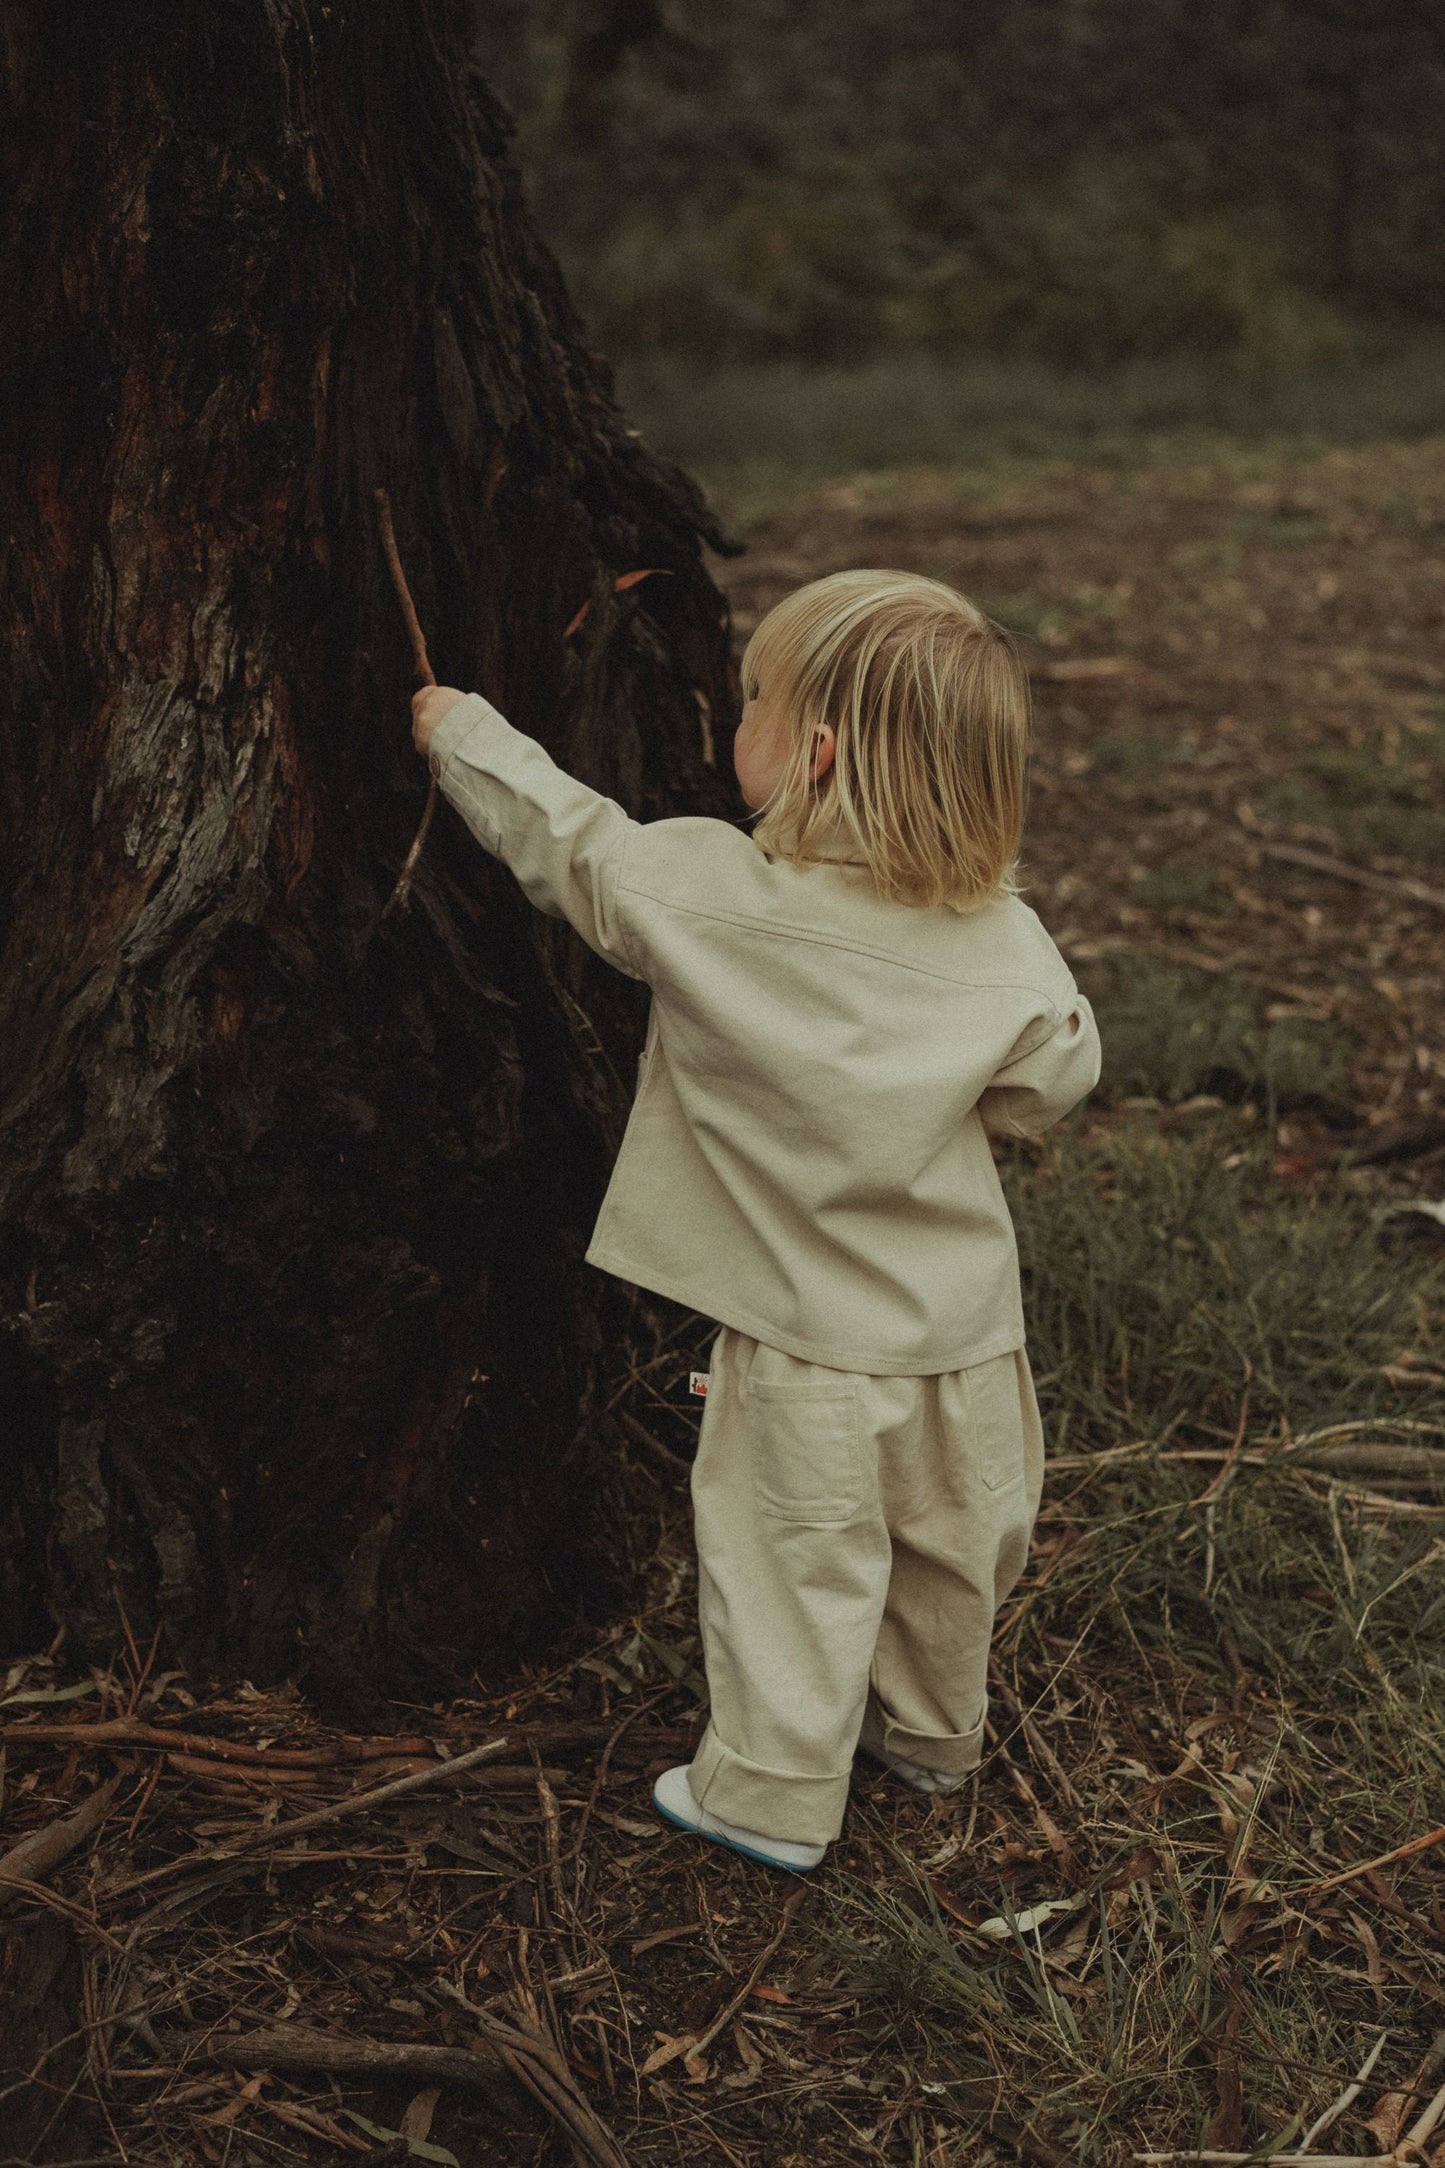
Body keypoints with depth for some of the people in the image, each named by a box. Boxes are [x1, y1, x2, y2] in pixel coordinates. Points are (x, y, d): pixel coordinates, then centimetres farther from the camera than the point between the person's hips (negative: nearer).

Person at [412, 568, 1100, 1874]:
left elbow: (557, 833, -6)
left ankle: (772, 1796, 29)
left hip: (806, 1350, -3)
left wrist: (459, 727, 11)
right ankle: (931, 1734, 46)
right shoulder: (1007, 947, -15)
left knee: (792, 1567, 14)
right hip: (967, 1333, 4)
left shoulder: (699, 896, -22)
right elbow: (1053, 1085, -1)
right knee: (949, 1551, 24)